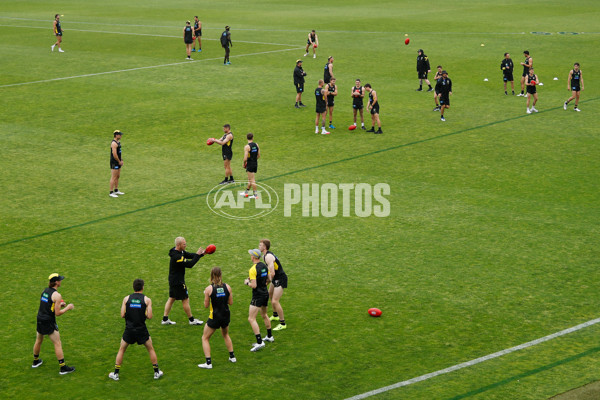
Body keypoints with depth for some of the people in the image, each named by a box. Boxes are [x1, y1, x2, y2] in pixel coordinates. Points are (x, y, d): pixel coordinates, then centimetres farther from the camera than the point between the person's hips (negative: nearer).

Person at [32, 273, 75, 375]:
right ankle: (63, 368, 1)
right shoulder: (57, 295, -17)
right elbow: (57, 313, -17)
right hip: (49, 322, -8)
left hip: (40, 319, 8)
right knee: (57, 344, 0)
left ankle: (35, 362, 42)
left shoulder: (45, 290, 6)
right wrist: (68, 308, -3)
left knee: (38, 341, 24)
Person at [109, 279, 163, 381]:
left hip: (129, 330, 1)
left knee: (121, 350, 18)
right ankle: (157, 372, 21)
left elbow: (122, 315, -2)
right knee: (151, 349, 17)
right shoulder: (147, 300, -4)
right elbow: (149, 316, -9)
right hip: (141, 330, -1)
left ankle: (116, 374, 17)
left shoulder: (126, 299, 0)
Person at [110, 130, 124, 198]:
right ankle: (111, 192, -3)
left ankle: (116, 190, 27)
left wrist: (121, 160, 12)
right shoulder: (114, 143, -19)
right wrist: (119, 161, -13)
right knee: (113, 178, -6)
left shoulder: (118, 142, 12)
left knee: (117, 177, 17)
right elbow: (114, 155, -24)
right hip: (114, 163, -10)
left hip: (118, 162, 10)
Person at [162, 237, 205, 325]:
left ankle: (165, 319, 18)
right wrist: (197, 255, -20)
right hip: (178, 282, -10)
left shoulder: (180, 251, 4)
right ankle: (191, 320, 14)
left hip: (173, 280, 10)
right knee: (185, 300, 2)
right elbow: (189, 264, -27)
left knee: (171, 298, 15)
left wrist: (202, 254, -5)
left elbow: (190, 255, 8)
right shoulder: (176, 257, -27)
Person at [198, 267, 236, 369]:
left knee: (205, 338, 11)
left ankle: (208, 363, 2)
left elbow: (206, 305, -7)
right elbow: (231, 302, 2)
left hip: (214, 317, -4)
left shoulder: (209, 289, -13)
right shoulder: (227, 287, -5)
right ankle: (232, 356, 35)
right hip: (225, 315, 4)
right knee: (225, 335, 32)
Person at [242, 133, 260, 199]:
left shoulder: (247, 147, -18)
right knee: (250, 179, 19)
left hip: (250, 164, -7)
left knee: (252, 180, -1)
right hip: (255, 164, 7)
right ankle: (246, 192, 30)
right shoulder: (256, 145, 2)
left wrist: (244, 164, -3)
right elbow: (259, 156, 9)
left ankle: (255, 195, 2)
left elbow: (245, 158, -21)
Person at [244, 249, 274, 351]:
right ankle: (269, 336, 41)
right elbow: (268, 280, 14)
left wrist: (247, 282, -5)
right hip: (265, 294, 9)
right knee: (264, 315, 28)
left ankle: (259, 342, -18)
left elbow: (254, 285, -22)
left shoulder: (253, 269, -20)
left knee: (251, 319, -10)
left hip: (258, 296, -9)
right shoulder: (264, 266, 4)